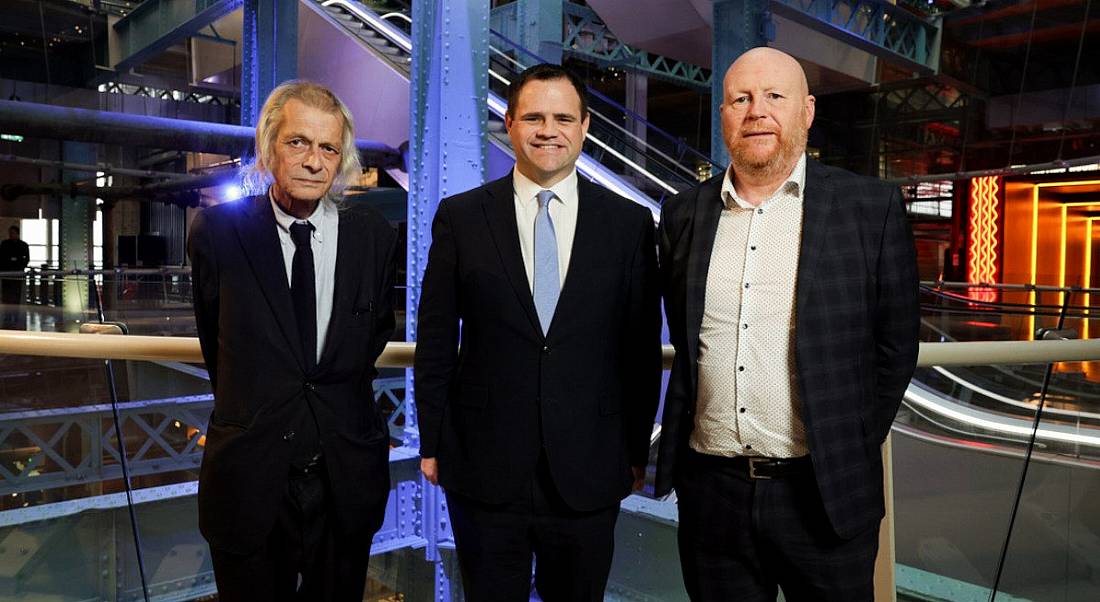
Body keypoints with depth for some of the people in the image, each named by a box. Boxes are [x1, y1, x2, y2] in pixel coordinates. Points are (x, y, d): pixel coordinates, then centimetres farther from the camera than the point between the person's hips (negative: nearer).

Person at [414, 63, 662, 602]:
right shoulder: (460, 217, -1)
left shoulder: (630, 224, 0)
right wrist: (433, 443, 2)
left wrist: (637, 449, 5)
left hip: (588, 472, 1)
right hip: (482, 470, 0)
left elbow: (643, 347, 3)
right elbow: (435, 340, 2)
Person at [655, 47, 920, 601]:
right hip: (710, 490, 3)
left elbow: (895, 344, 1)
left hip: (824, 494, -2)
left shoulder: (872, 208, -4)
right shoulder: (683, 214, 4)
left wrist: (851, 456, 3)